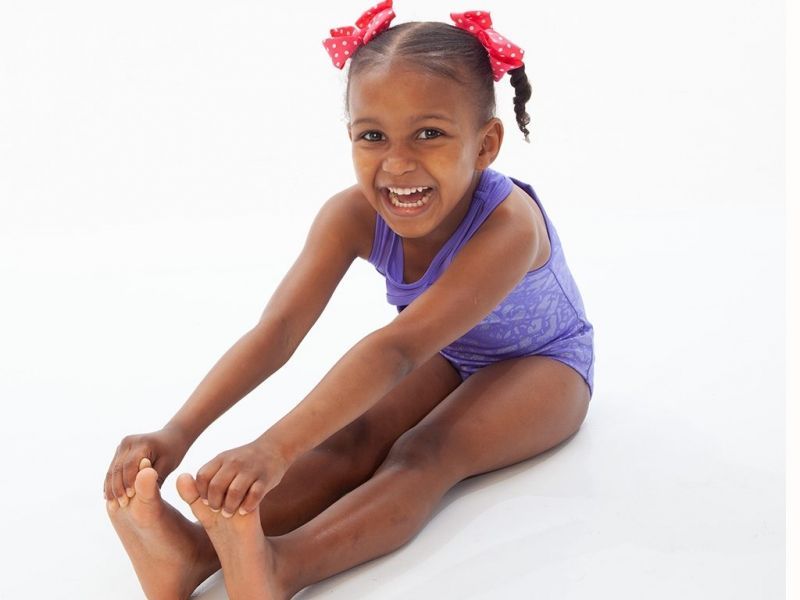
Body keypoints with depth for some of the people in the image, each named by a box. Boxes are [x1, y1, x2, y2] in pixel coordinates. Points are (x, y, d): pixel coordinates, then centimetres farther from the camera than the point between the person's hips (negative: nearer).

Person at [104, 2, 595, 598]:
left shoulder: (507, 225, -39)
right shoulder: (353, 216, -23)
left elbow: (397, 347, -49)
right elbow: (277, 330, -32)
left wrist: (276, 448, -58)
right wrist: (179, 431, -46)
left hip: (542, 363, -4)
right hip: (448, 358, 5)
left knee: (426, 453, -32)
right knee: (352, 436, -24)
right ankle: (198, 549, -43)